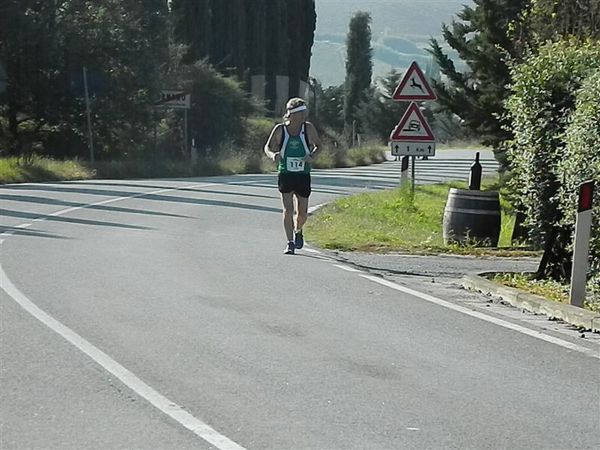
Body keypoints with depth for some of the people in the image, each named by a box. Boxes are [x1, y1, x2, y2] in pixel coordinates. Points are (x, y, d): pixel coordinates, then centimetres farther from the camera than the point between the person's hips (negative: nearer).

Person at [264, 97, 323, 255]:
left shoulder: (308, 128, -4)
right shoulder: (280, 129, -6)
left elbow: (318, 145, 10)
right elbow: (268, 147, 3)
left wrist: (312, 156, -11)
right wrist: (273, 155, -20)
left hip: (303, 176, 1)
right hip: (285, 175, -1)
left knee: (302, 212, 8)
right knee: (288, 210, -11)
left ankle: (298, 231, 39)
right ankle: (290, 243, -3)